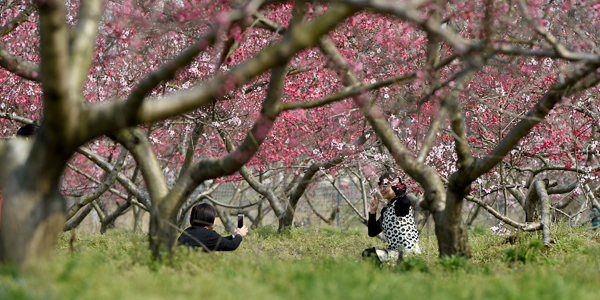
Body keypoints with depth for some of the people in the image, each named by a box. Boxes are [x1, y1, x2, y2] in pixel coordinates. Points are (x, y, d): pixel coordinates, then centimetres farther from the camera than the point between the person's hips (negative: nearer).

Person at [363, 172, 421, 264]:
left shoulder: (399, 204, -6)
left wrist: (395, 185, -18)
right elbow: (372, 233, 19)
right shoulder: (385, 211, 18)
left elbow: (405, 202, -36)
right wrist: (373, 211, 10)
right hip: (394, 251, 9)